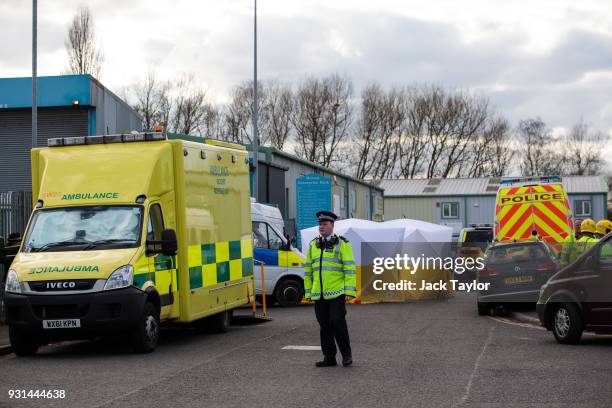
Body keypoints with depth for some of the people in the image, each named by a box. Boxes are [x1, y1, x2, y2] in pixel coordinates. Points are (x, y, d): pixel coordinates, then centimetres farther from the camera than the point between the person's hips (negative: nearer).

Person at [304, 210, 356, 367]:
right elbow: (308, 270, 16)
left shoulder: (342, 244, -2)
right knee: (324, 326, 7)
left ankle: (346, 354, 2)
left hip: (337, 293, -5)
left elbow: (350, 269, -7)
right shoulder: (313, 245, 13)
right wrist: (308, 292, 10)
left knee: (337, 322, -12)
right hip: (319, 294, 5)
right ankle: (329, 357, 15)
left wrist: (349, 291, -14)